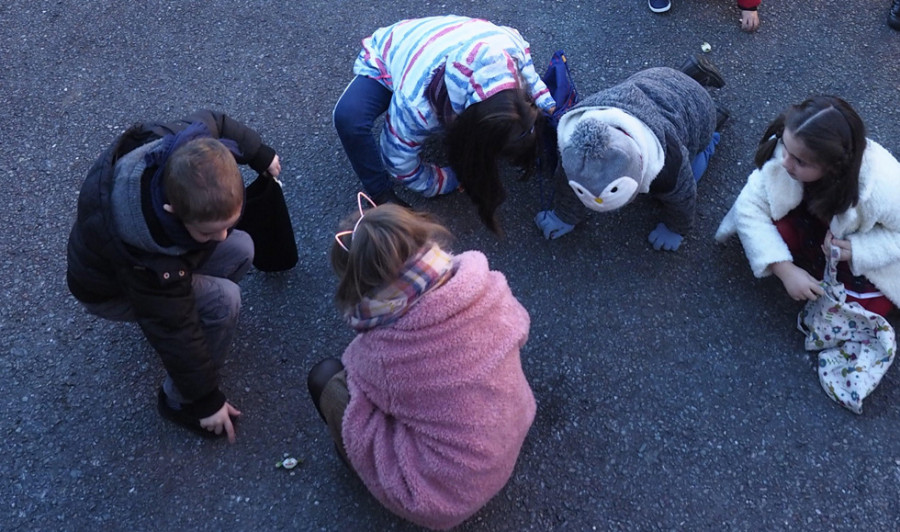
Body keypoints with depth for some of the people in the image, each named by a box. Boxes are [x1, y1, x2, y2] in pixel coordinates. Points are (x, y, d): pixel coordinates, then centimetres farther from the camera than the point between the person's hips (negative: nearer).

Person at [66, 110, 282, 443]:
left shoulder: (189, 149, -33)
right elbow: (175, 333, -33)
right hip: (113, 287, -7)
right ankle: (178, 401, -3)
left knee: (241, 250, -3)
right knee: (224, 300, -24)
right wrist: (205, 399, -21)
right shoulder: (143, 255, -45)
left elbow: (216, 123, -8)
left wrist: (261, 156, 7)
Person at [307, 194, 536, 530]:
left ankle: (355, 454, 25)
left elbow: (355, 366, -8)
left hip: (445, 496, -6)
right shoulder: (487, 286, -20)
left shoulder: (384, 353, -32)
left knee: (326, 376, 0)